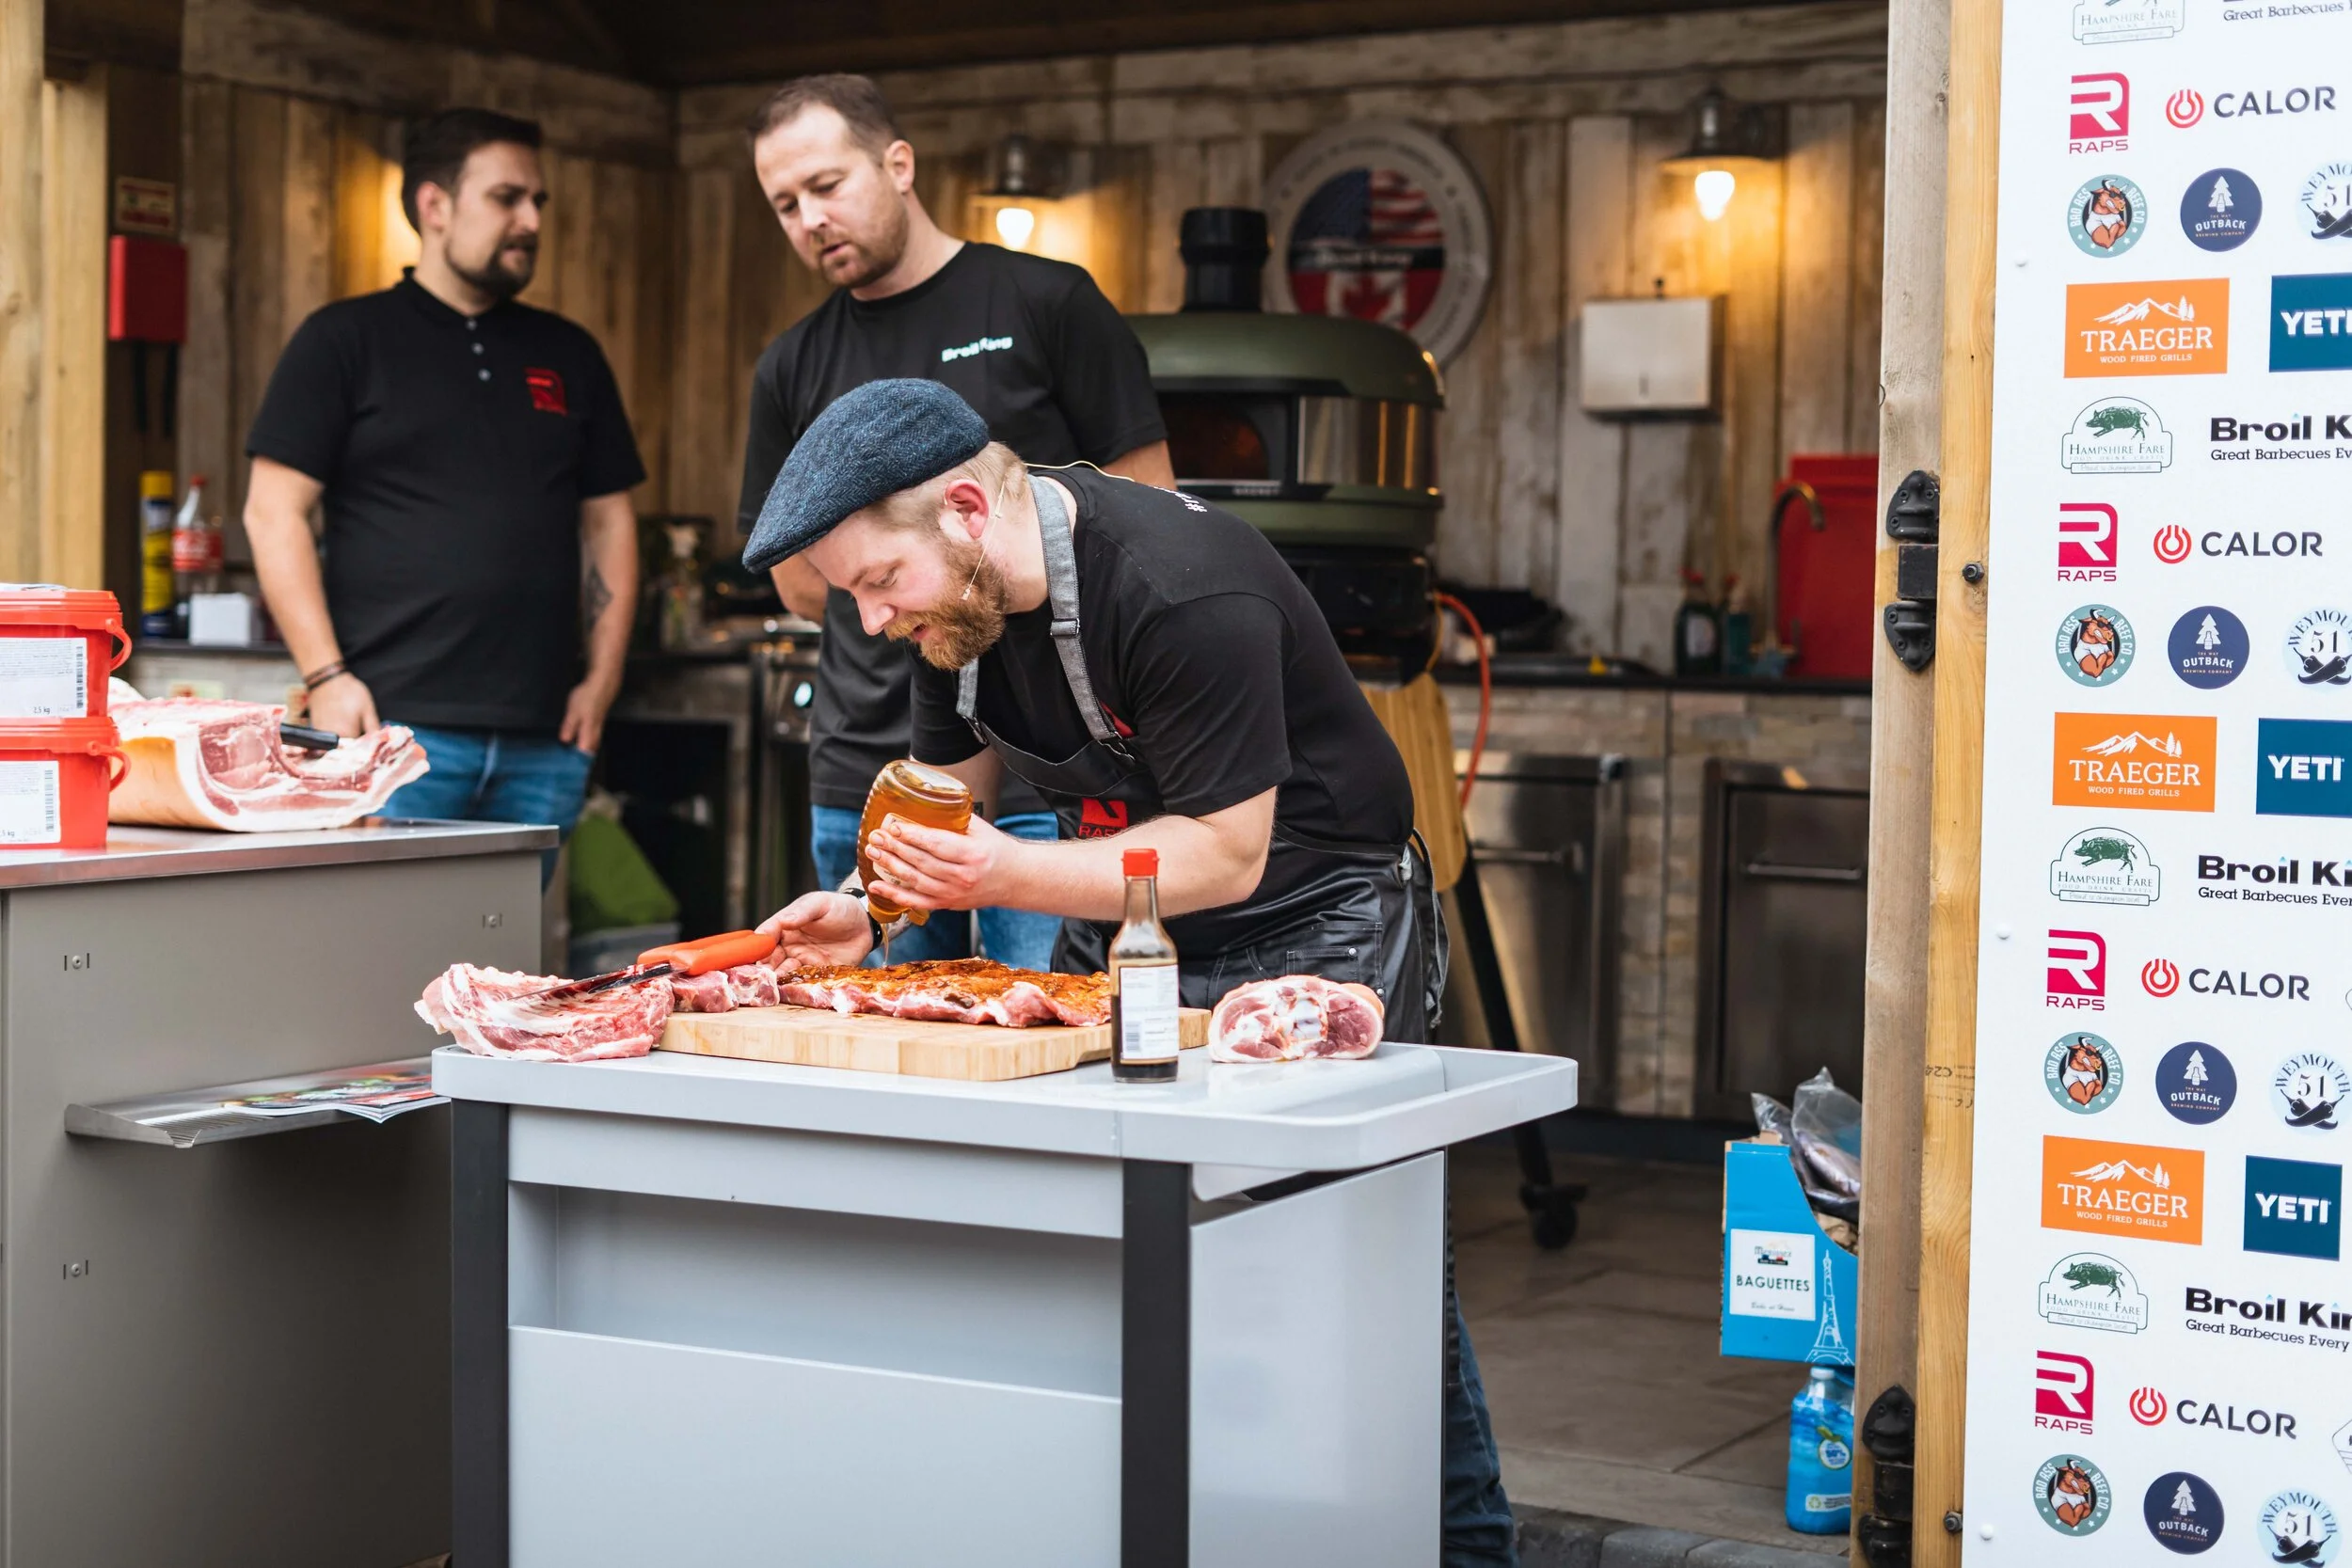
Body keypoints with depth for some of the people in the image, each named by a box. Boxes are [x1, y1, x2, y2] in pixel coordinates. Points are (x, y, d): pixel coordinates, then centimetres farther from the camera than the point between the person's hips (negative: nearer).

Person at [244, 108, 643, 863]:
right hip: (399, 723, -4)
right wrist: (326, 676, -10)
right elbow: (274, 511, -2)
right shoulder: (346, 340, 3)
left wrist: (602, 676, 7)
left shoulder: (568, 355, 17)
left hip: (544, 740, 4)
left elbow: (608, 518, 18)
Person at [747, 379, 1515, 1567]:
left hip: (1313, 928, -7)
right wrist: (869, 909, -12)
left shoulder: (1183, 590, -30)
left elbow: (1224, 854, -27)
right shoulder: (955, 595, -5)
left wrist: (1006, 875, -34)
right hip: (1122, 926, 7)